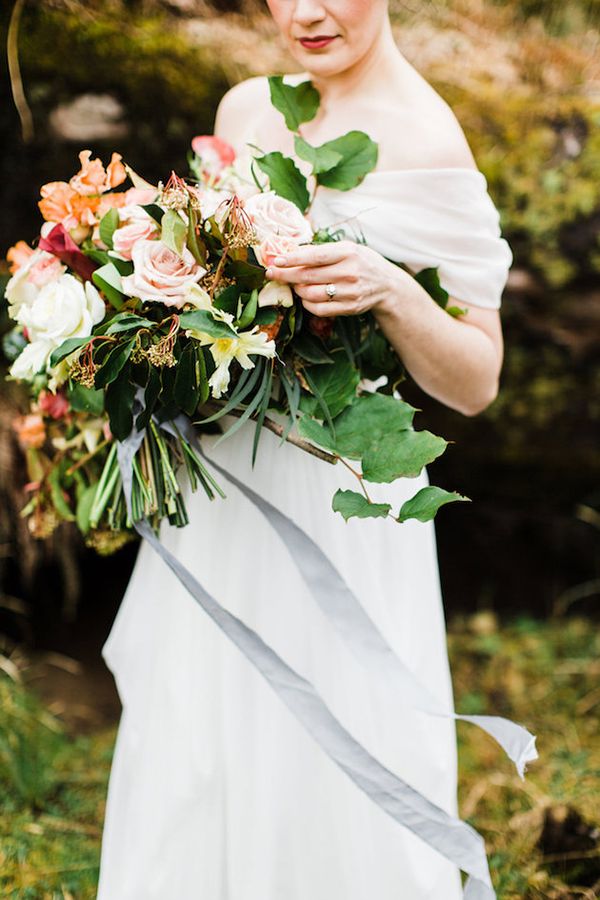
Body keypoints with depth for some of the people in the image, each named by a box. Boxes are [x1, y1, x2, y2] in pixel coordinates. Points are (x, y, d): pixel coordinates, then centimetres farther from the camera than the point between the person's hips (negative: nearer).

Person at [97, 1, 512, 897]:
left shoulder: (423, 142, -12)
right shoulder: (246, 109, 8)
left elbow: (475, 382, -12)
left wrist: (389, 292, -29)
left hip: (332, 506, -6)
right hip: (221, 490, 7)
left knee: (320, 781, 5)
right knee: (191, 771, 17)